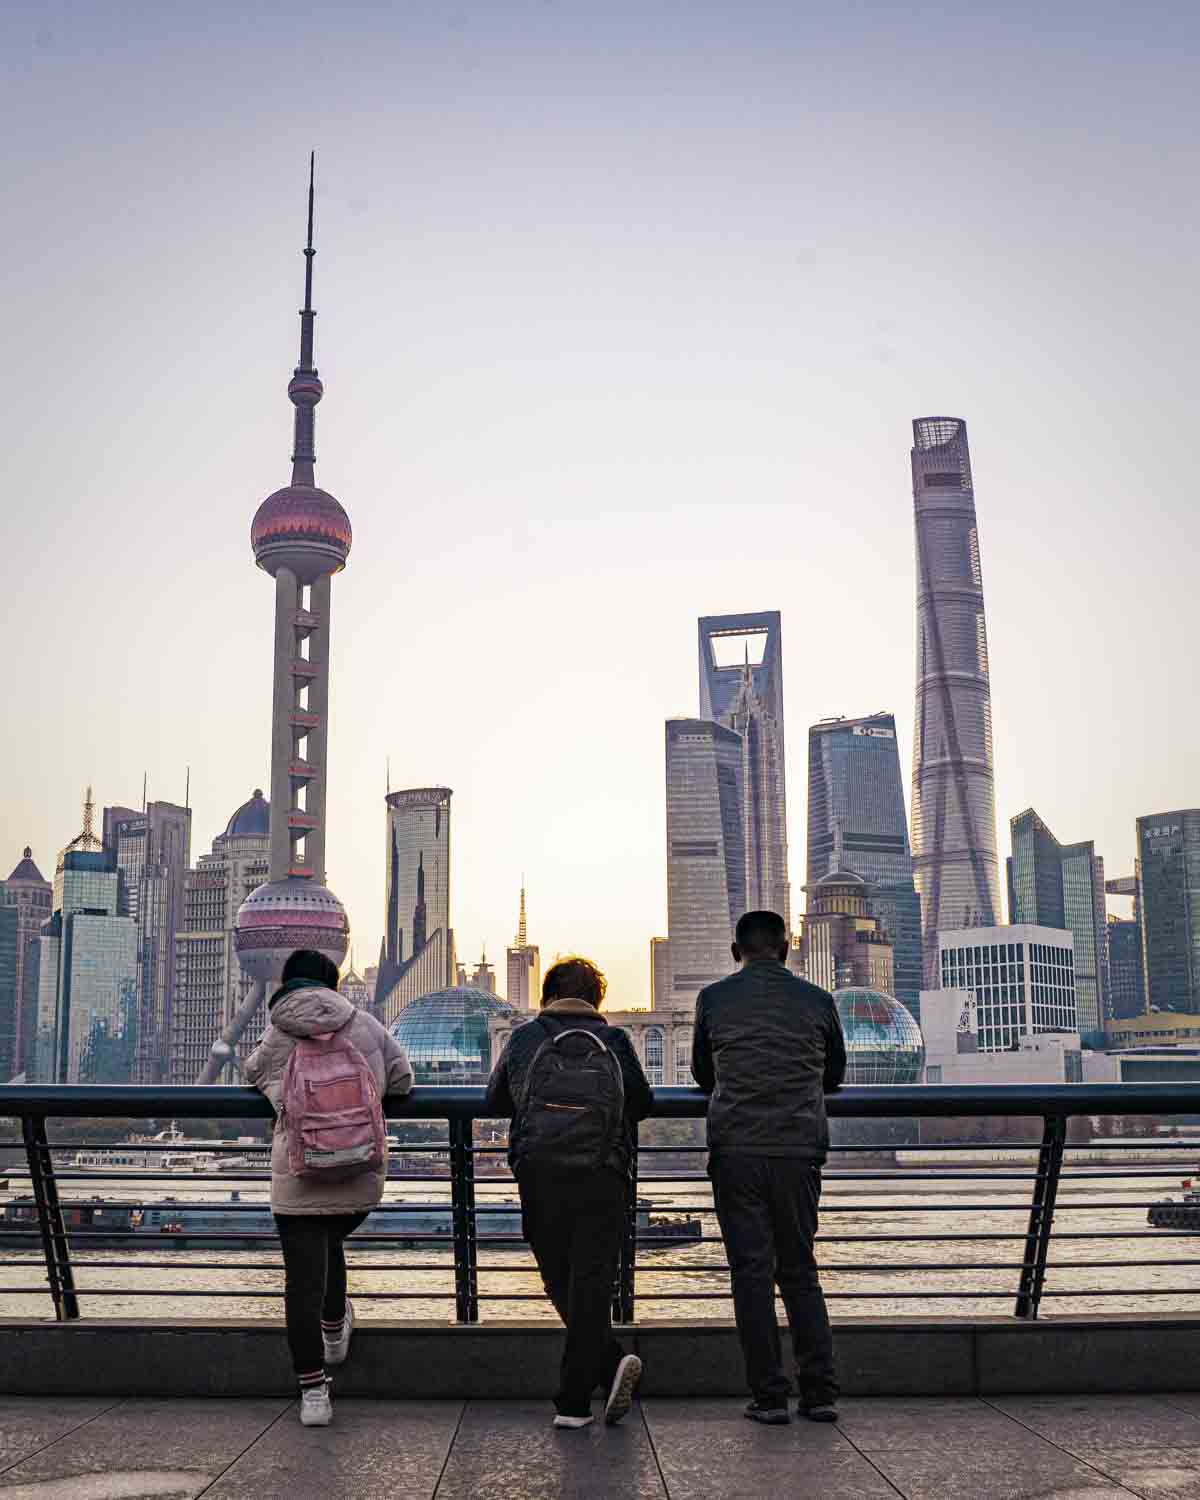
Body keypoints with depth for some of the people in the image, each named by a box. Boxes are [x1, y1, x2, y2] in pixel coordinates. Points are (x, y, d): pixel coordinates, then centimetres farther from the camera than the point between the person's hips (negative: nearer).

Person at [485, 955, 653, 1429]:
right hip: (603, 1177, 0)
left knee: (561, 1283, 10)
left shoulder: (525, 1038, 13)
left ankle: (611, 1363, -5)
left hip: (540, 1173, 0)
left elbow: (494, 1101, 20)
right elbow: (642, 1104, 14)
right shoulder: (614, 1040, 12)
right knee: (591, 1284, 2)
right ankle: (573, 1401, -2)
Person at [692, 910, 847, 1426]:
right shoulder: (817, 1000, 6)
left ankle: (769, 1395, 3)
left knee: (752, 1271, 4)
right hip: (799, 1150, 1)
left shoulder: (713, 999, 4)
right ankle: (820, 1392, 8)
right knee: (800, 1270, 12)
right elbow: (835, 1074, 19)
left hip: (736, 1150, -1)